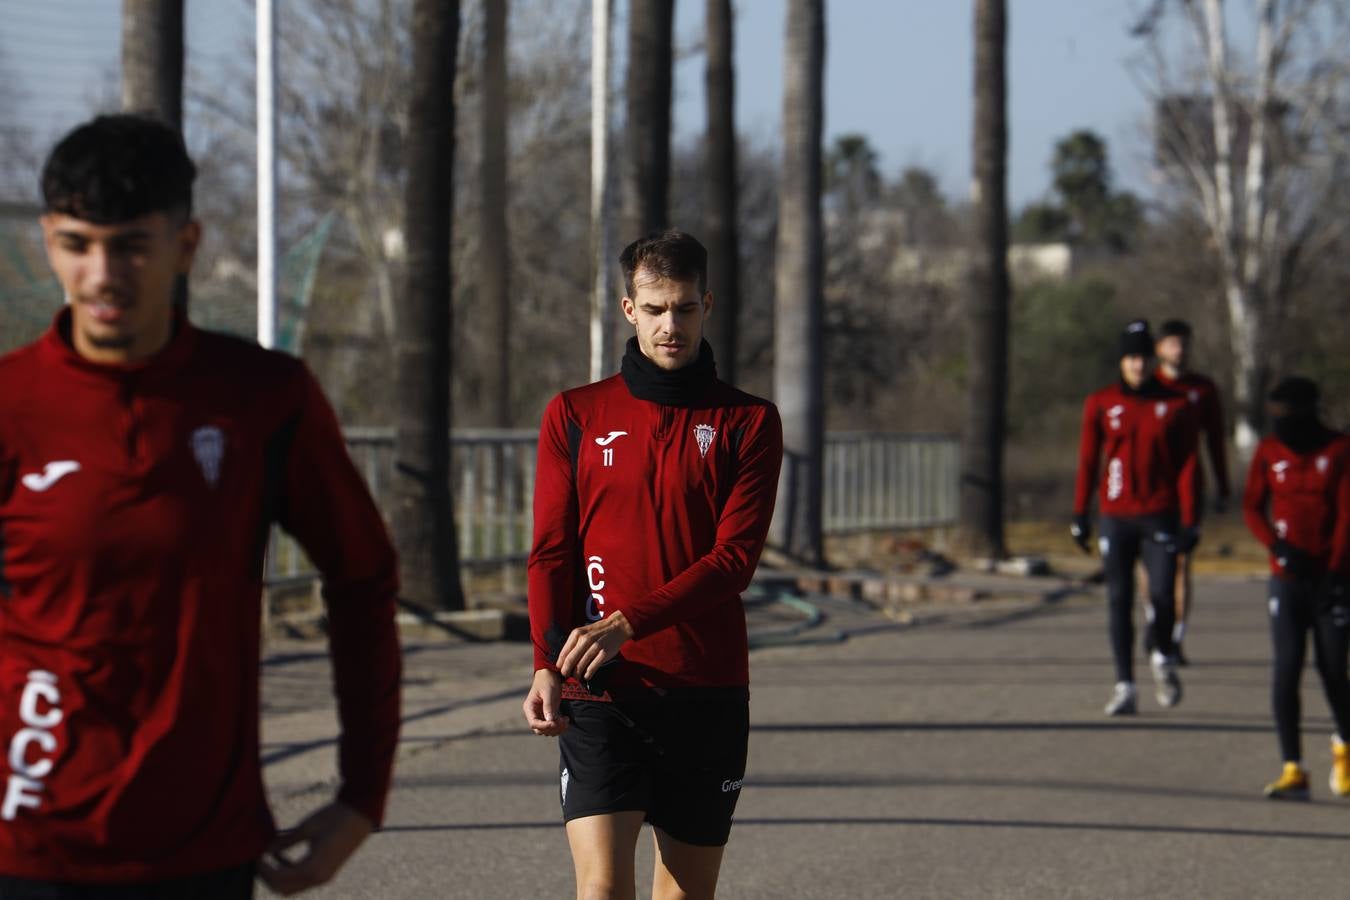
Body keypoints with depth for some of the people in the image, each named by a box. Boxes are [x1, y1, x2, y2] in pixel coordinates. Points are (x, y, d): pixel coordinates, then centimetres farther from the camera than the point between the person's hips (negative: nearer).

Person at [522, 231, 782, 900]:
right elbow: (550, 552, 4)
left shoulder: (748, 422, 5)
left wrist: (626, 623, -18)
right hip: (599, 694, -1)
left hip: (706, 693, 1)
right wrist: (546, 664, -12)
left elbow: (735, 557, -6)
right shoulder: (574, 415, 9)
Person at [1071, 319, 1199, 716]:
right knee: (1119, 601, -1)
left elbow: (1186, 466, 3)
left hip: (1160, 516, -1)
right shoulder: (1100, 404, 5)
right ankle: (1124, 687, 3)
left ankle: (1163, 660, 21)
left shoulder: (1175, 406, 3)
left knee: (1162, 595, -10)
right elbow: (1087, 460, 8)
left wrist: (1189, 521, -3)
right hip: (1115, 517, 1)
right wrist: (1080, 516, 4)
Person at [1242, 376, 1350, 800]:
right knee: (1287, 669, -8)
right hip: (1287, 578, 2)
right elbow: (1252, 506, 7)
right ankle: (1293, 769, -7)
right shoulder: (1269, 451, 4)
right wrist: (1278, 546, -10)